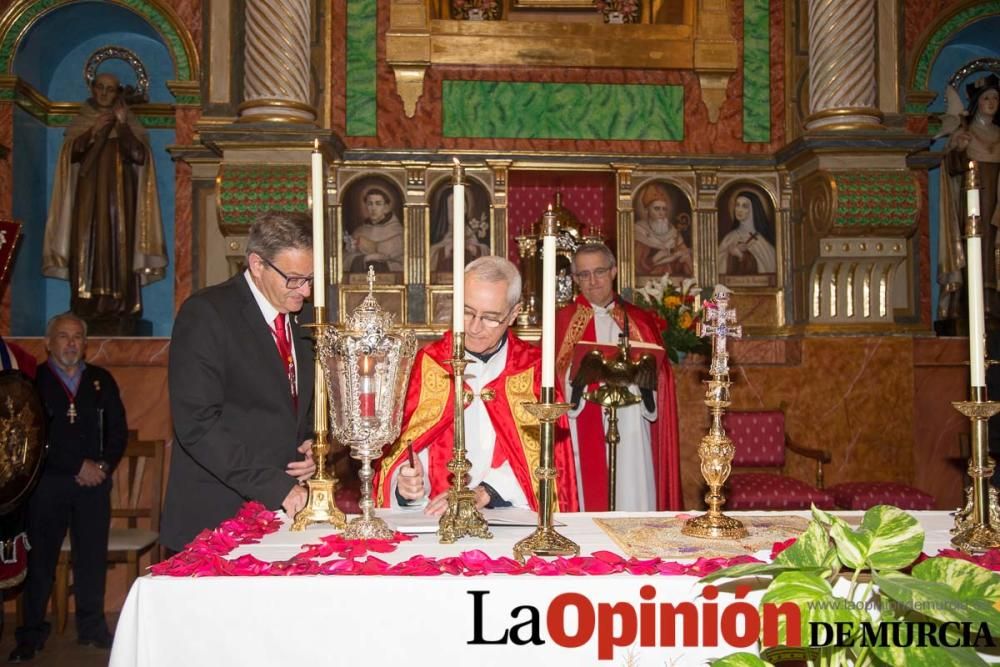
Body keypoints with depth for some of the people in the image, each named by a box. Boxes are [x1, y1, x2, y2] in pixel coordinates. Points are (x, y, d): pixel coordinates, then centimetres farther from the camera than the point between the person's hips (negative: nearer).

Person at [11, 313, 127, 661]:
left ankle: (92, 627, 15)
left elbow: (118, 429, 9)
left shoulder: (101, 380, 11)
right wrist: (78, 466, -11)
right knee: (40, 557, 3)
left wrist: (104, 465, -7)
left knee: (93, 555, 5)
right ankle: (31, 633, 12)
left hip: (94, 481, 2)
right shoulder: (33, 380, 1)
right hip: (47, 483, -2)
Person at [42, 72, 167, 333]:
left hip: (119, 199, 0)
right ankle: (86, 316, -7)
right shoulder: (81, 122, 14)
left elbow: (140, 156, -3)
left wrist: (123, 126, -12)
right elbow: (71, 154, -1)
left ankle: (118, 314, -10)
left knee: (119, 250, -8)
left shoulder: (130, 123, 12)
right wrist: (93, 131, -11)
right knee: (88, 249, -8)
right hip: (88, 199, 1)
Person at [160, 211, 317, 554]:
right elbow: (198, 424, -18)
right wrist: (275, 487, -21)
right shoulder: (205, 313, -11)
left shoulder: (299, 320, 10)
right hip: (217, 517, -5)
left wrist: (310, 446, 1)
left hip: (284, 512, 6)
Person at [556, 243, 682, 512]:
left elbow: (658, 376, 11)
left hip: (632, 436, 2)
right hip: (584, 436, -1)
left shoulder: (641, 321, 12)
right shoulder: (562, 321, 7)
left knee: (634, 502, 1)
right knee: (588, 501, -3)